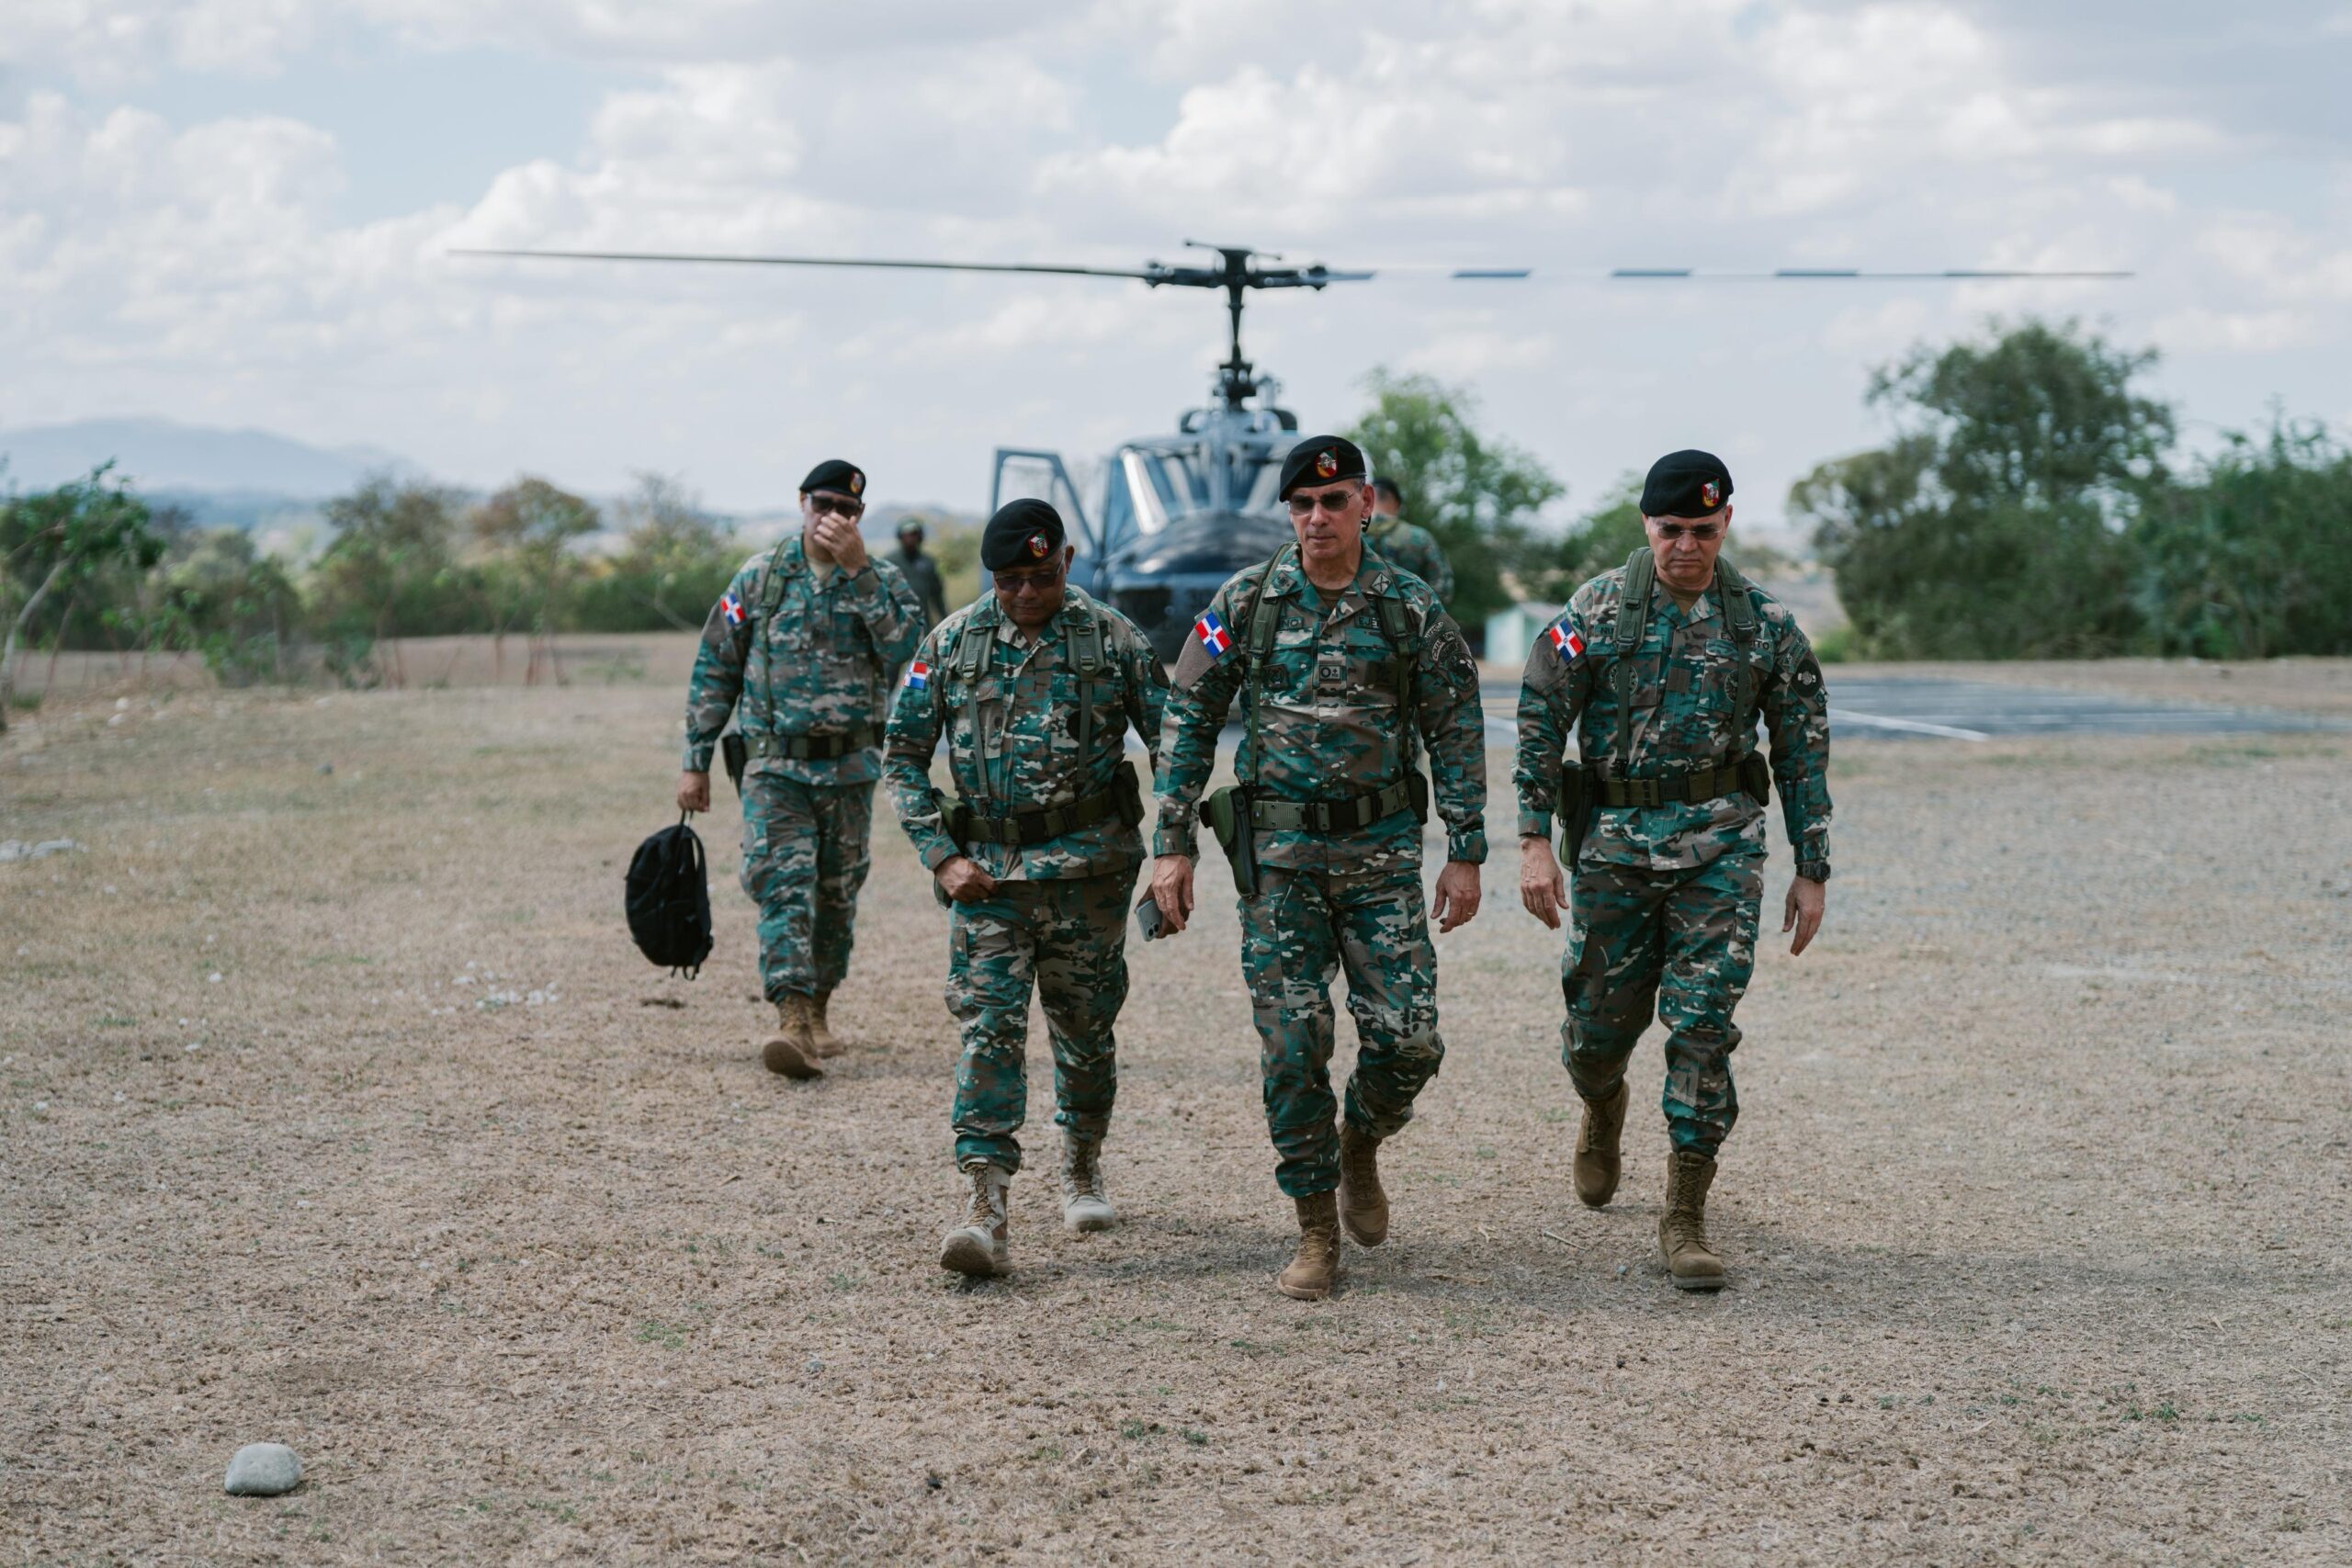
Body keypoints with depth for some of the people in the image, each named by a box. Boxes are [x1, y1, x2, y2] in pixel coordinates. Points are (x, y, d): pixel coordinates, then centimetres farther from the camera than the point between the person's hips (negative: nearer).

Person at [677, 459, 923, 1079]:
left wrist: (857, 569, -19)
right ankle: (793, 1022, -25)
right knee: (781, 884, -16)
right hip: (776, 766, -2)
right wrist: (696, 761, 3)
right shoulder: (760, 577, 3)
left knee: (837, 894, 11)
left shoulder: (880, 580, 3)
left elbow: (905, 645, -17)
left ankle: (819, 1006, 29)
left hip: (849, 770, 2)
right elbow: (715, 669, 6)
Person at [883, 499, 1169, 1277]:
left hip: (1089, 867, 0)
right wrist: (942, 856, -3)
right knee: (989, 1029, -11)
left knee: (1085, 1029, 10)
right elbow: (902, 756, 7)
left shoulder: (1112, 639, 0)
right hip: (989, 870, 0)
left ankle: (1082, 1168, 34)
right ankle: (984, 1211, -17)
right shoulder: (952, 643, 3)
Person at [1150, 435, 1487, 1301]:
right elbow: (1189, 720, 3)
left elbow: (1456, 733, 4)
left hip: (1382, 848, 0)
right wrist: (1172, 845, -2)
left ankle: (1361, 1147, 25)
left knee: (1407, 1037, -7)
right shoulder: (1246, 602, 1)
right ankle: (1316, 1234, 7)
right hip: (1279, 851, 0)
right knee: (1292, 1046, -4)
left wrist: (1466, 854, 0)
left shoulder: (1411, 608, 1)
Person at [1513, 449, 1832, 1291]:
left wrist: (1812, 869, 4)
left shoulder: (1763, 622, 1)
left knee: (1703, 1023, -8)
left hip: (1719, 842, 0)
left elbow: (1802, 748, 6)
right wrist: (1535, 842, -9)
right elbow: (1539, 724, -1)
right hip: (1614, 841, 0)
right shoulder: (1597, 610, -2)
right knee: (1600, 1021, 8)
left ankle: (1685, 1217, -1)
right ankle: (1603, 1107, 45)